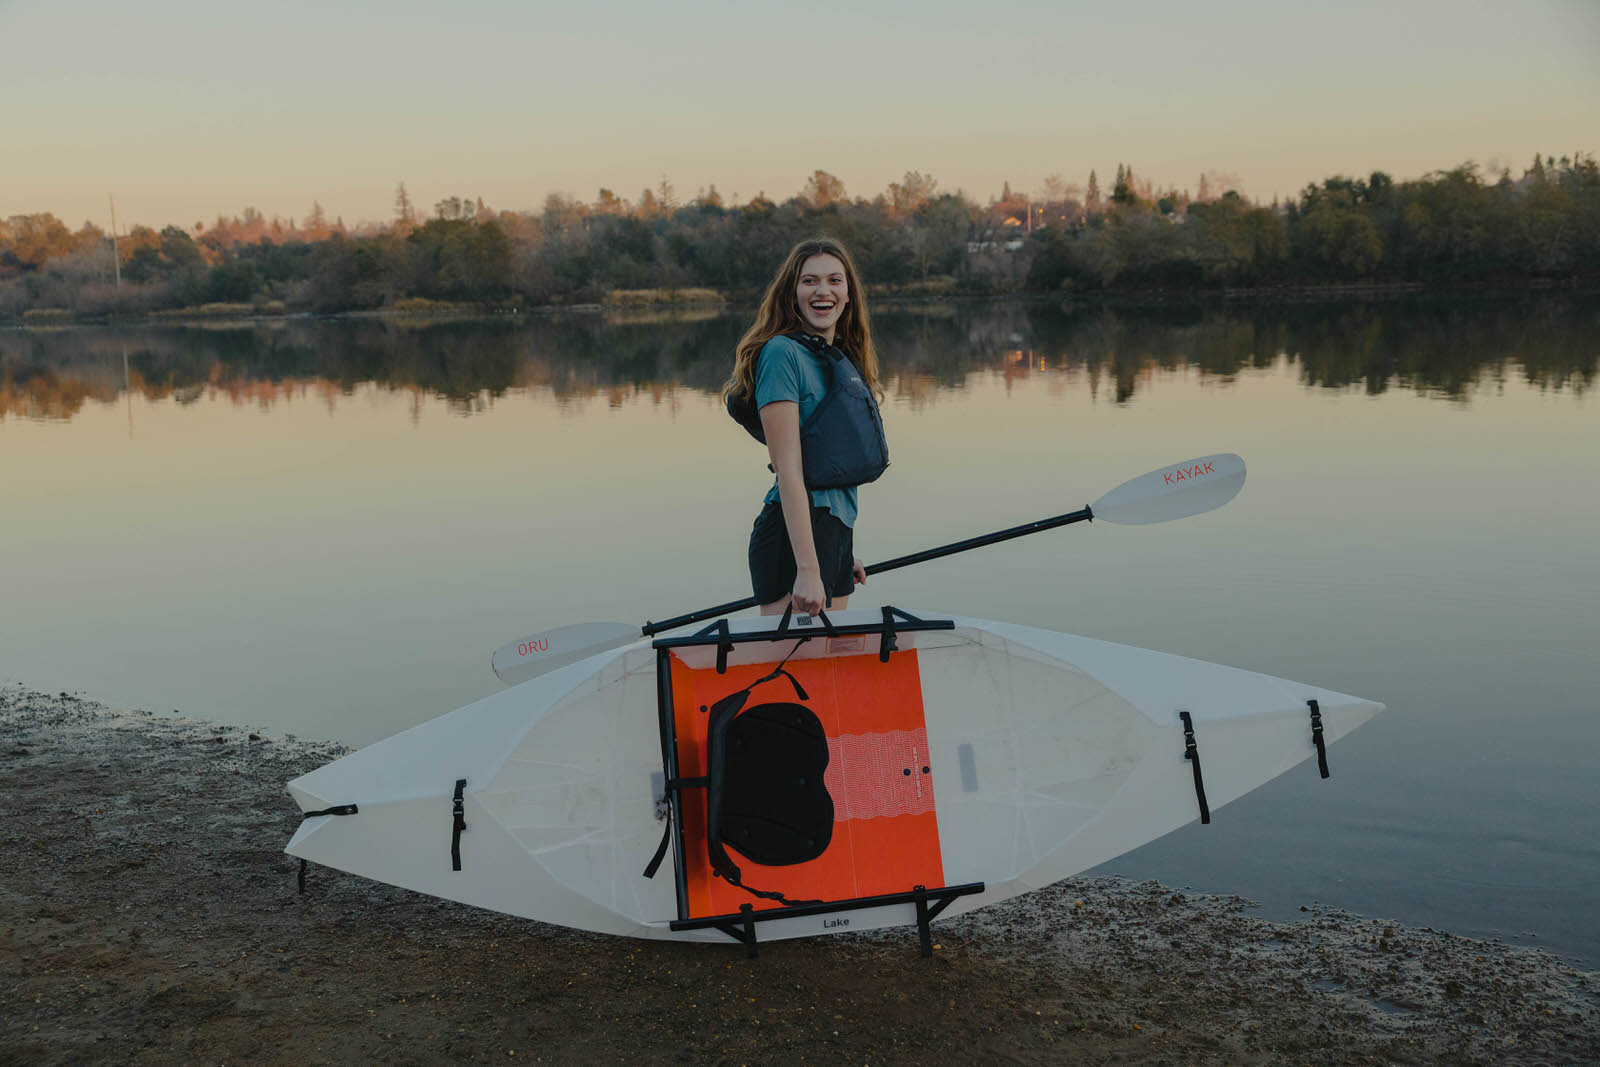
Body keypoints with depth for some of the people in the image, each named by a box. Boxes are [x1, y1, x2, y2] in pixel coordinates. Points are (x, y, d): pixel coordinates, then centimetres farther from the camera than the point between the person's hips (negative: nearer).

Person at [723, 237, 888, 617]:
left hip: (838, 530, 9)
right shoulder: (782, 353, -11)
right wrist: (807, 568, -23)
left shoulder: (845, 359, 16)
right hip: (796, 533, -9)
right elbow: (788, 471, -18)